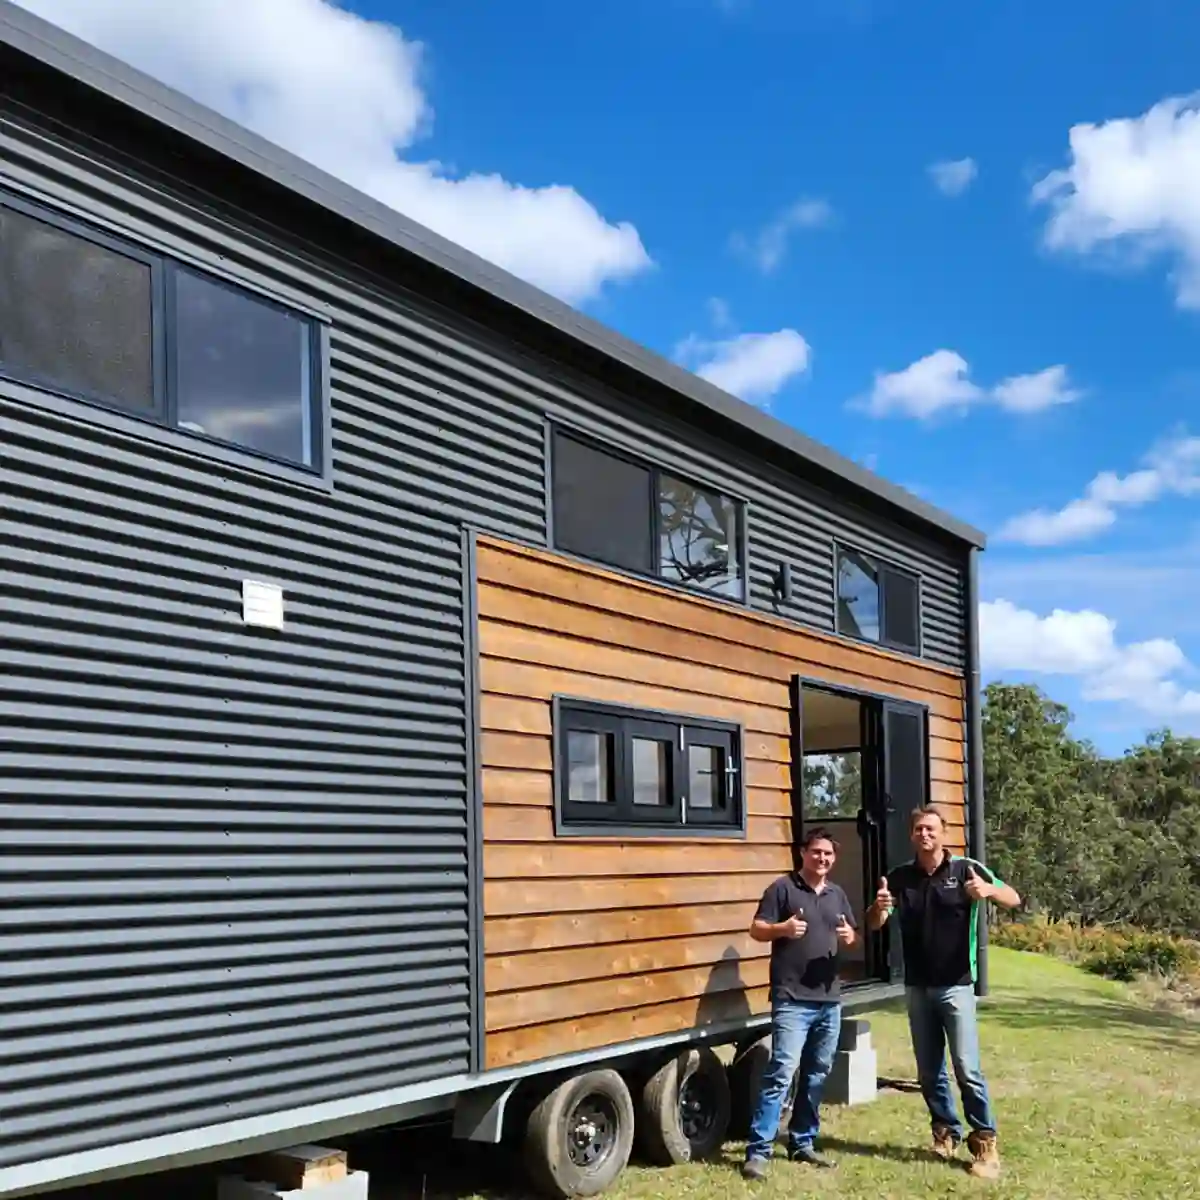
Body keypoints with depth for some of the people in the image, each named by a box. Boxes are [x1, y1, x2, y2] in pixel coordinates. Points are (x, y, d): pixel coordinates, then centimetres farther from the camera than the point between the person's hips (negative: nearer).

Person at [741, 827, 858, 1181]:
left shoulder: (837, 894, 15)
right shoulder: (783, 888, -4)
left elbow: (851, 934, 22)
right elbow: (757, 929, -5)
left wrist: (849, 936, -1)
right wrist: (782, 928, -24)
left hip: (830, 999, 7)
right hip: (792, 1000, -6)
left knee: (817, 1074, 12)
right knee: (781, 1072, -13)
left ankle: (802, 1142, 24)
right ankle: (758, 1150, -10)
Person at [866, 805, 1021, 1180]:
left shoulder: (965, 869, -7)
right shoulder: (900, 877, 1)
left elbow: (1014, 900, -12)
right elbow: (874, 924, 1)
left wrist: (988, 890, -34)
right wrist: (879, 907, -24)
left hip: (956, 986, -4)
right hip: (917, 987, 4)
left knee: (968, 1069, -7)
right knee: (929, 1071, 12)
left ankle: (985, 1142, 4)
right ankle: (946, 1132, 27)